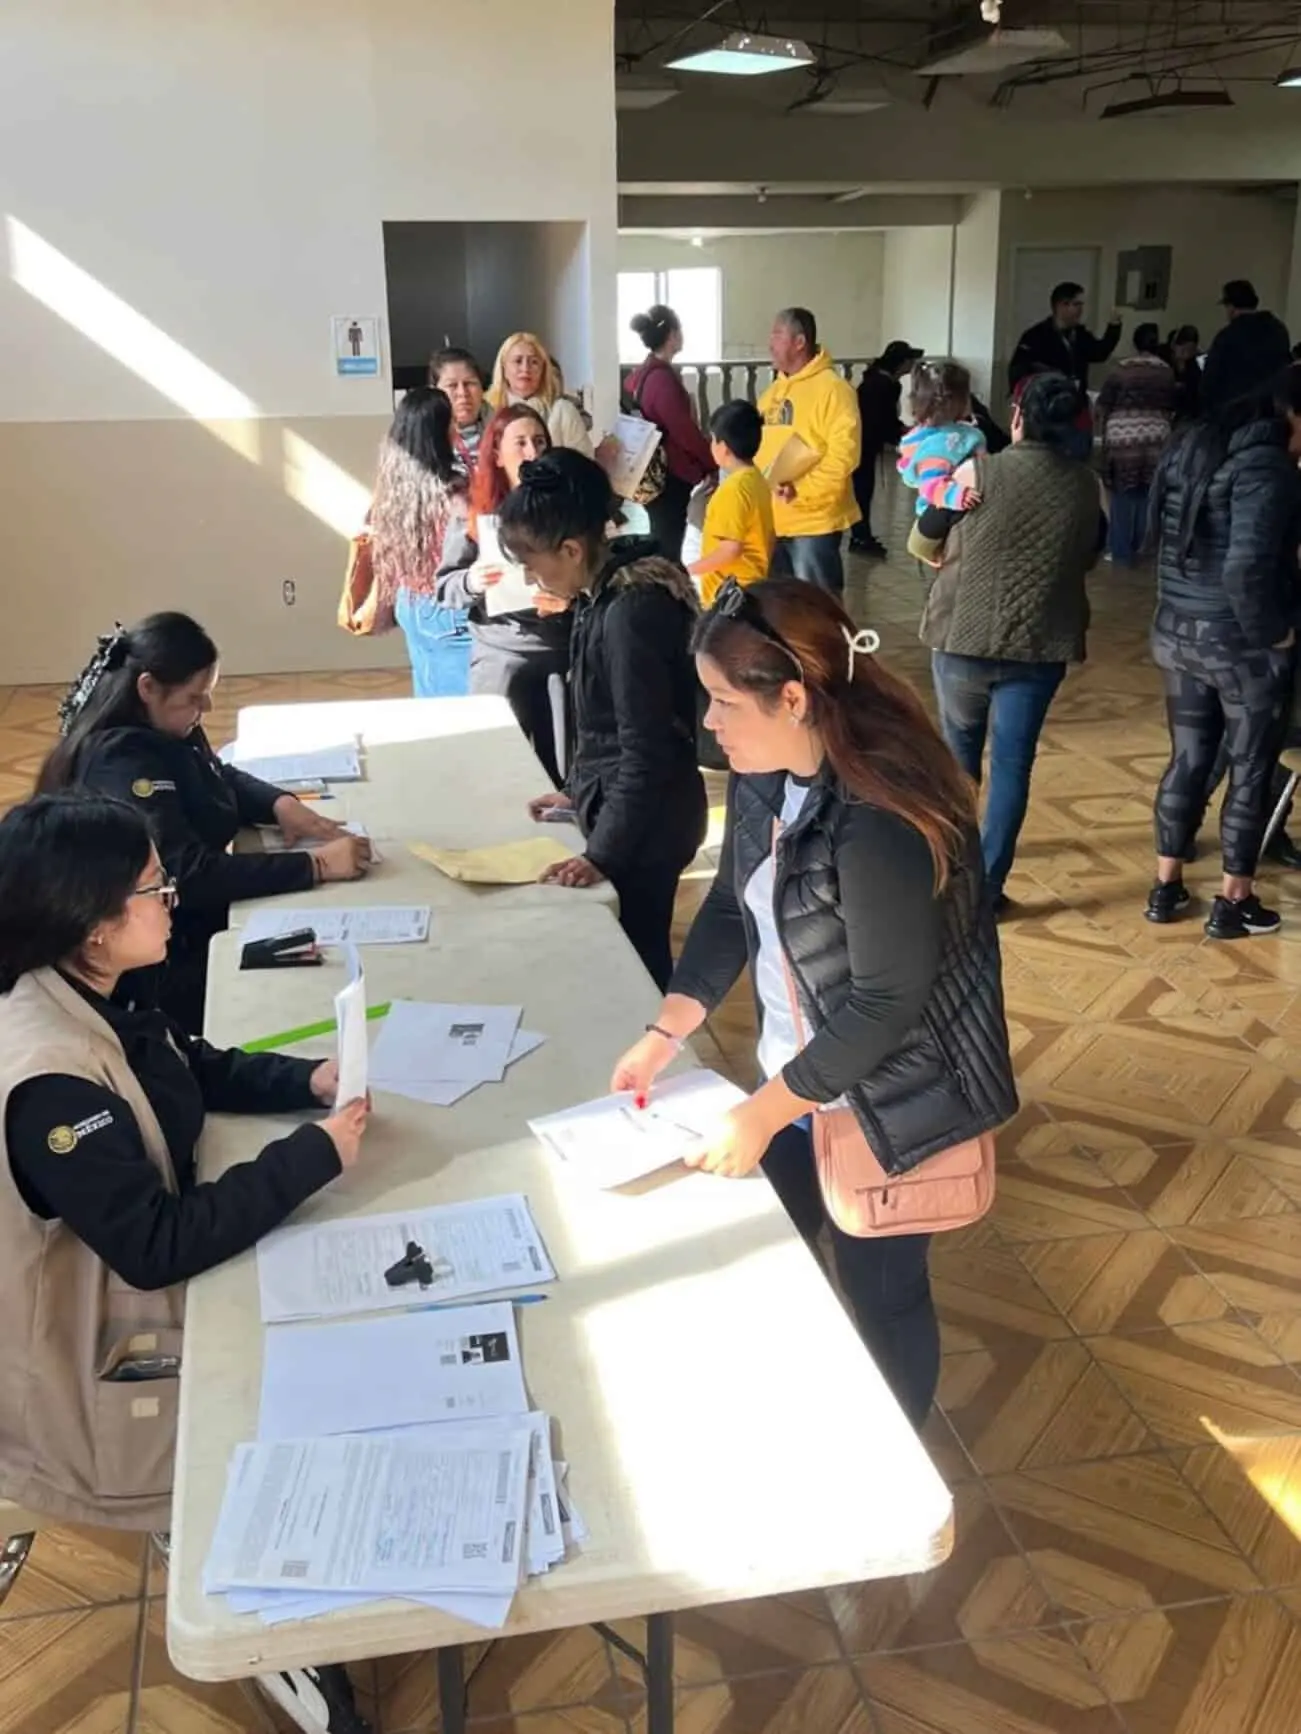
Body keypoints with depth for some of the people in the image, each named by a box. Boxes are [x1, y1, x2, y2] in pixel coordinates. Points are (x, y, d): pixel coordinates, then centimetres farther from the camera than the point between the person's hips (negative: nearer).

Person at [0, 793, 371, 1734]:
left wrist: (310, 1081, -5)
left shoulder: (88, 1002, -3)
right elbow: (158, 1247, -32)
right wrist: (313, 1153, -27)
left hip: (139, 1290, 9)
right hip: (100, 1365, -9)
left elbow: (201, 1069, 12)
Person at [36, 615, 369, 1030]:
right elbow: (188, 875, -33)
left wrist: (282, 804, -3)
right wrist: (315, 864, -33)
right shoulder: (122, 760, -25)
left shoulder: (157, 729, 2)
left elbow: (222, 778, 19)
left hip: (187, 923, 9)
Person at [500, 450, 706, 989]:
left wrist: (602, 853, -21)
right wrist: (579, 792, 22)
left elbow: (645, 751, -24)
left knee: (634, 956, 4)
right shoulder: (602, 592, 5)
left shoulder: (631, 611, -24)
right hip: (616, 803, 9)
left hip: (643, 821, -9)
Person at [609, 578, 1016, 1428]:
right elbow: (730, 906, 5)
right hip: (793, 1072, 8)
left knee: (881, 1297, 14)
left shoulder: (880, 821, -32)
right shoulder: (764, 774, -6)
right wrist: (665, 1032, -4)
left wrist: (762, 1113, -21)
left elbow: (887, 1003, -27)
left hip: (886, 1103, -8)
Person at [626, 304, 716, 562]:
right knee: (668, 550, -5)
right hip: (670, 477, -10)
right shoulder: (663, 378, -19)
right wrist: (712, 463, -3)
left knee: (660, 547, 16)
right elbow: (685, 431, -18)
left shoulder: (644, 374, 10)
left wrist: (703, 463, 17)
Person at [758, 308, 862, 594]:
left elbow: (844, 454, -20)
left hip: (813, 519, -8)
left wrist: (802, 490, -25)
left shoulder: (832, 388, -12)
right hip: (772, 518, 8)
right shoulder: (775, 390, 15)